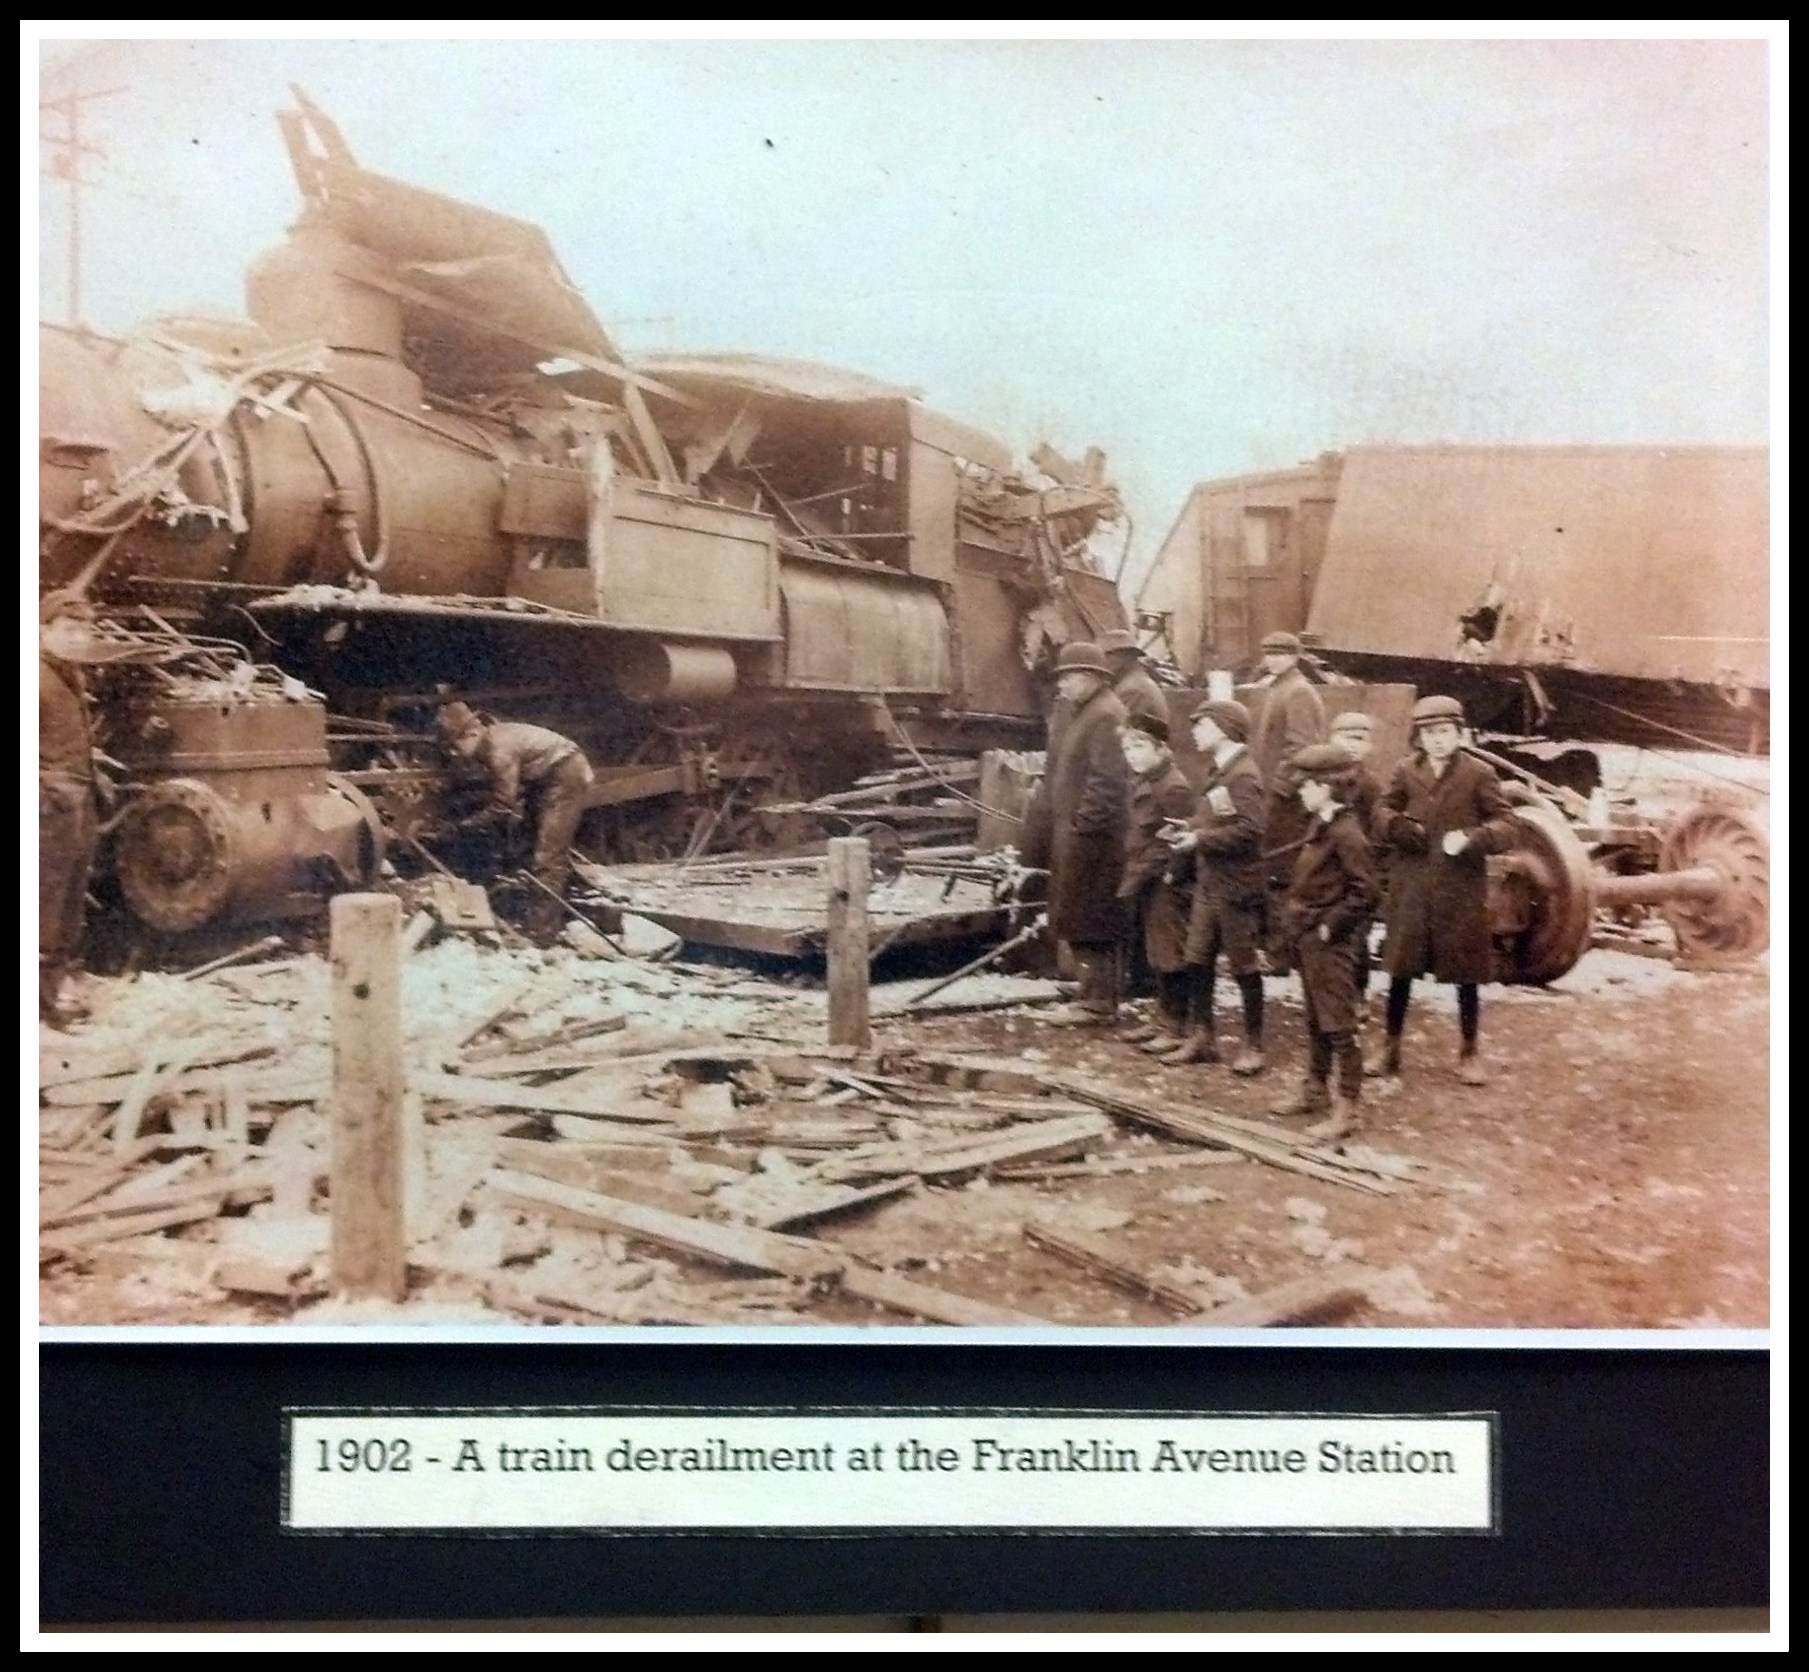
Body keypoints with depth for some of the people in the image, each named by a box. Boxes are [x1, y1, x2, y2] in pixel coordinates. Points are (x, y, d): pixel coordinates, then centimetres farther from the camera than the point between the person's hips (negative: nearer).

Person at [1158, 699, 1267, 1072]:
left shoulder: (1243, 774, -15)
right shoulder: (1215, 771, 12)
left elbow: (1249, 829, -24)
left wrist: (1199, 840, -20)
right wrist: (1189, 832, 0)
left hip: (1236, 885, -8)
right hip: (1208, 882, 8)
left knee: (1243, 965, 2)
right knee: (1197, 960, 10)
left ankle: (1253, 1045, 13)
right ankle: (1201, 1037, 20)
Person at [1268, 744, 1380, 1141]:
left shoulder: (1345, 833, -18)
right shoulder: (1319, 826, 11)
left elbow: (1364, 892, -21)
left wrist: (1330, 925, -18)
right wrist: (1294, 917, 12)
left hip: (1329, 944, -10)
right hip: (1307, 940, 10)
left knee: (1338, 1026, -4)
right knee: (1316, 1021, 19)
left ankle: (1345, 1109, 0)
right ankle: (1315, 1090, 31)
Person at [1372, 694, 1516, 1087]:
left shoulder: (1479, 773, -4)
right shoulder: (1406, 771, 4)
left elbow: (1505, 826, -4)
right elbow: (1382, 811, 13)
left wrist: (1473, 839, -23)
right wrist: (1397, 826, -9)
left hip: (1461, 890, -2)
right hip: (1410, 888, 2)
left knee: (1466, 974, 7)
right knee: (1401, 970, 8)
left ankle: (1468, 1053, 23)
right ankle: (1390, 1047, 24)